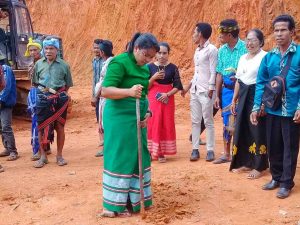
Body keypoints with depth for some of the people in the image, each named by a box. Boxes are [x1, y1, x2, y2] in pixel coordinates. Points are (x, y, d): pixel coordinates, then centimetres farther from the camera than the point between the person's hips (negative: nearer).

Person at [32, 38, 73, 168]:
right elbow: (35, 82, 12)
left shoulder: (63, 65, -1)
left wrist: (61, 94, 0)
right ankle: (43, 156, 13)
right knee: (41, 127, 2)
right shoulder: (39, 64, 3)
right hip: (43, 98, 1)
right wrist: (43, 92, 5)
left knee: (60, 127, 5)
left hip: (59, 98, -1)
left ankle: (59, 156, 16)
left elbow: (68, 84, 8)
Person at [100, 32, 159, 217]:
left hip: (138, 119, 9)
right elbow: (106, 91, -20)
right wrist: (129, 92, -34)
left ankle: (135, 200, 23)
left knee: (138, 158, 12)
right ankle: (113, 206, 7)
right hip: (120, 118, -9)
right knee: (120, 159, -3)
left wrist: (147, 113, 4)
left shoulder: (144, 68, 12)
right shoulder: (119, 63, -13)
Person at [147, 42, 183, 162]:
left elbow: (177, 86, -1)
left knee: (166, 125, 1)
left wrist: (167, 94, -15)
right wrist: (153, 78, -15)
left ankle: (162, 152, 9)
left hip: (167, 99, 0)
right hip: (153, 99, 0)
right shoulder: (150, 66, 1)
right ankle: (151, 151, 8)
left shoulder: (173, 67, 0)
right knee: (152, 124, -1)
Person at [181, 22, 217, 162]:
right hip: (195, 91, 8)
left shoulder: (211, 49, -9)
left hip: (205, 91, -8)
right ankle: (195, 150, 10)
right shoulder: (197, 50, 16)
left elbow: (213, 72, -13)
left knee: (208, 121, -2)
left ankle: (210, 150, 4)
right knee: (195, 121, 6)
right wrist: (188, 87, 20)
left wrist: (211, 90, -16)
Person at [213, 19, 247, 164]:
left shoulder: (245, 48, -12)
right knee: (226, 122, 11)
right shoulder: (222, 50, 6)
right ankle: (226, 154, 23)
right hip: (226, 89, 6)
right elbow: (219, 74, 9)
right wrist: (217, 95, 8)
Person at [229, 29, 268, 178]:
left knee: (257, 130, -1)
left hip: (257, 96, -8)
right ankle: (246, 162, 24)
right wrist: (234, 100, 17)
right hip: (243, 96, 8)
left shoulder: (265, 57, -10)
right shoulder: (243, 58, 14)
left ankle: (259, 166, 11)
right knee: (242, 129, 11)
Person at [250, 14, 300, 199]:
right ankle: (276, 178, 32)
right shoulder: (269, 57, 5)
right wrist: (256, 107, 2)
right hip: (272, 110, 4)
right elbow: (261, 83, 8)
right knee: (273, 146, 14)